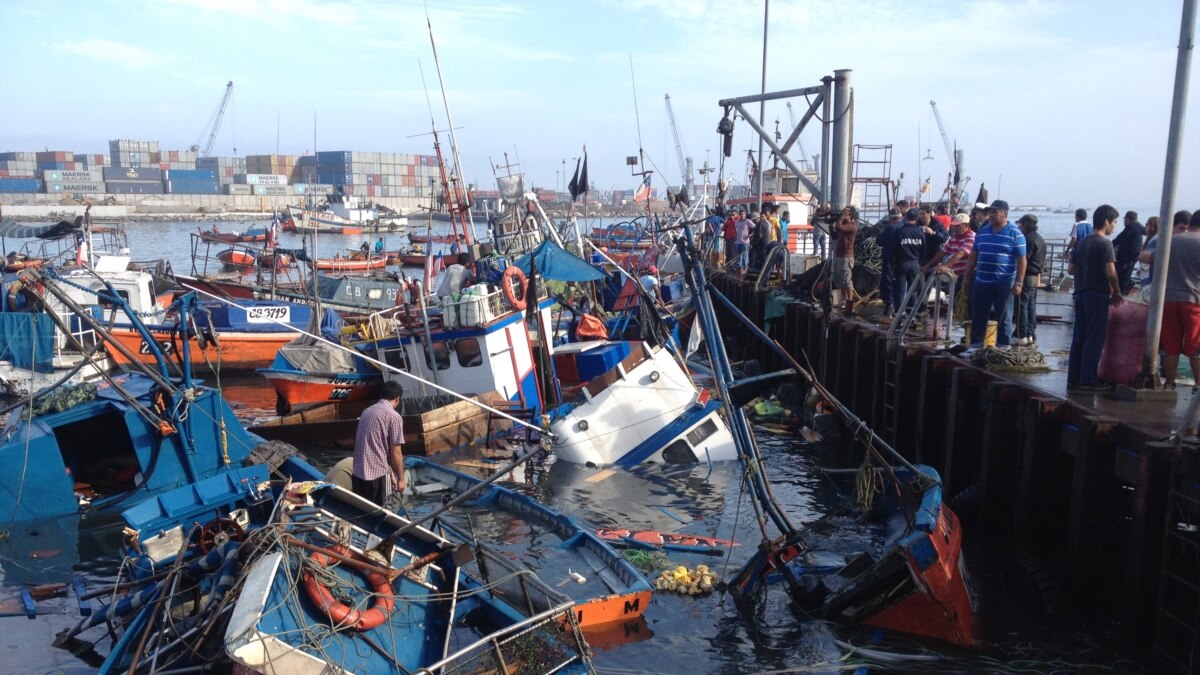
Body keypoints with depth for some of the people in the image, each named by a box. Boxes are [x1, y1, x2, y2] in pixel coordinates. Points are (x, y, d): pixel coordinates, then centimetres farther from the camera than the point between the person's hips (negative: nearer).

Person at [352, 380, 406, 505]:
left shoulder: (367, 411, 12)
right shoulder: (394, 416, -9)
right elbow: (395, 453, -10)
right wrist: (401, 478, 1)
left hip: (358, 473, 7)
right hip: (378, 475, -7)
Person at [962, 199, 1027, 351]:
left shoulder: (1015, 234, -4)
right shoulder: (982, 232, 11)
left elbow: (1021, 260, -7)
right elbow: (973, 256, 16)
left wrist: (1019, 282, -14)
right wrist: (966, 277, 14)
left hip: (1004, 284, -5)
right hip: (981, 282, 5)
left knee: (1004, 318, 3)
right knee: (978, 317, 8)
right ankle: (975, 346, 17)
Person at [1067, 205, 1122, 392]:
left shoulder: (1082, 242, 11)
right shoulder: (1104, 243, -12)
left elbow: (1071, 268, 13)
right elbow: (1111, 271, -19)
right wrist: (1117, 292, -7)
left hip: (1080, 293, 7)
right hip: (1098, 294, -7)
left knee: (1079, 337, 10)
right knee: (1095, 339, -2)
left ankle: (1073, 378, 13)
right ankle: (1088, 380, -1)